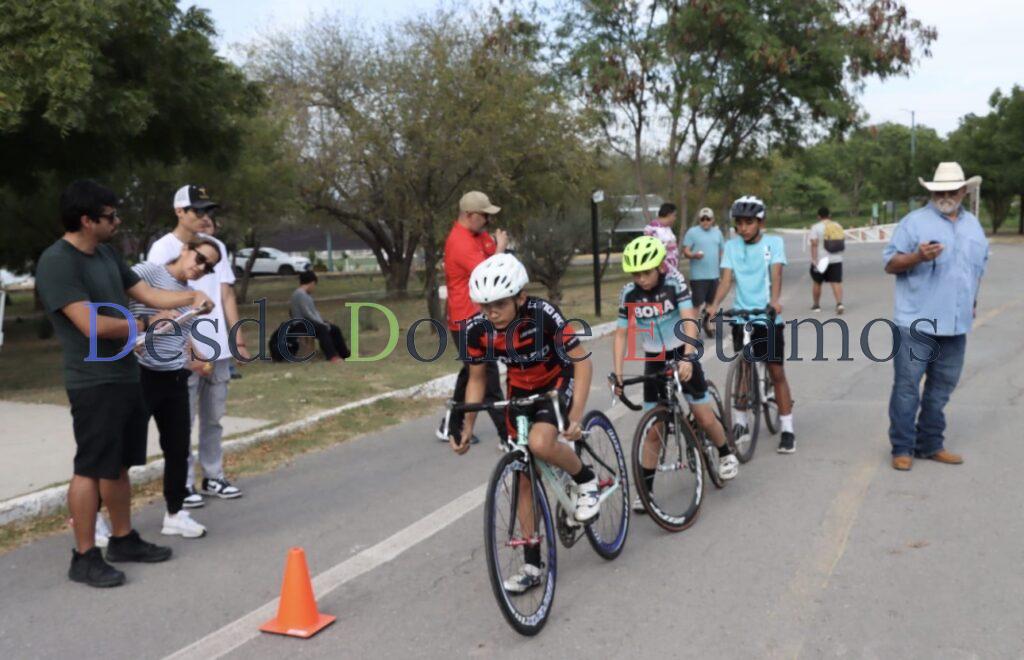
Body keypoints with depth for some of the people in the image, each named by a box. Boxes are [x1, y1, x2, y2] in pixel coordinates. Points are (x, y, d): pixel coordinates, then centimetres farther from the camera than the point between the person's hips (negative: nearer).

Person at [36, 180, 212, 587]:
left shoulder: (106, 254, 12)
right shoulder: (57, 262, -17)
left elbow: (147, 293, 16)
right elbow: (93, 325, -24)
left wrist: (190, 296, -1)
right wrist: (149, 324, -14)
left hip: (125, 376, 9)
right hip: (93, 383, -9)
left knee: (118, 465, 16)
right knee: (91, 468, -1)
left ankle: (123, 540, 28)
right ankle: (84, 557, 9)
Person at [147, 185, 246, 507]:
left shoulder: (216, 247, 9)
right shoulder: (163, 249, -7)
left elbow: (227, 294, 10)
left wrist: (239, 340, 3)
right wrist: (191, 351, -16)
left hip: (218, 350, 5)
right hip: (184, 352, -5)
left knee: (214, 419, 13)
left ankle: (213, 476, 23)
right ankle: (183, 484, 12)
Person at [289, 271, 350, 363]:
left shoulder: (307, 294, 17)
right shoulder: (300, 294, -15)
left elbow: (314, 311, 18)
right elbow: (307, 313, -22)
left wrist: (322, 322, 2)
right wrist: (322, 323, -17)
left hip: (311, 321, 10)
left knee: (335, 329, 0)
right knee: (322, 329, -35)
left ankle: (345, 354, 4)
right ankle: (332, 356, -42)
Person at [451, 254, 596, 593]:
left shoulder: (543, 314, -31)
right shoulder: (477, 328, -19)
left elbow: (582, 362, -25)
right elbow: (477, 379, -3)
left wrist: (577, 414, -34)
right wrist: (467, 427, -11)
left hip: (558, 383, -4)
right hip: (520, 391, 4)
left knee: (540, 443, -33)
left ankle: (586, 480, -1)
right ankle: (532, 565, 13)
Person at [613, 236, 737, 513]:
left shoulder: (674, 283, -17)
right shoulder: (629, 293, -9)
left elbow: (690, 321, -26)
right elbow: (621, 334, -7)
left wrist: (687, 358, -39)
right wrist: (617, 374, -16)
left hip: (681, 355, -2)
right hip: (653, 360, 2)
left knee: (704, 418, 1)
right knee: (654, 430, 0)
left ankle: (726, 454, 33)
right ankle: (645, 490, 8)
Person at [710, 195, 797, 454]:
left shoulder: (773, 243, -2)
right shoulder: (731, 246, 4)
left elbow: (775, 274, -16)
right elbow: (726, 279, -6)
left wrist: (774, 300, -34)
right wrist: (714, 305, -22)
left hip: (768, 316, -2)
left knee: (776, 372, 0)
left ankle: (787, 429, 8)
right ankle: (740, 423, 25)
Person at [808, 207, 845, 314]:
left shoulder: (816, 227, -7)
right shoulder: (837, 226, 9)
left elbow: (814, 244, -17)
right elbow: (841, 242, 17)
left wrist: (814, 259, -19)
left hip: (821, 260, -3)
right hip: (836, 260, 3)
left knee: (816, 282, 13)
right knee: (837, 282, -1)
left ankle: (816, 305, 22)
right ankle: (839, 303, -19)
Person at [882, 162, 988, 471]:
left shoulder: (973, 225, 14)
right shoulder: (914, 221, -4)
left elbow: (979, 266, 25)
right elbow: (890, 264, -7)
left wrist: (973, 301, 19)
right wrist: (918, 256, -24)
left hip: (956, 325, 6)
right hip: (916, 324, -5)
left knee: (941, 389, 12)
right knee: (907, 388, -3)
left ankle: (931, 445, 22)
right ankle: (902, 448, 7)